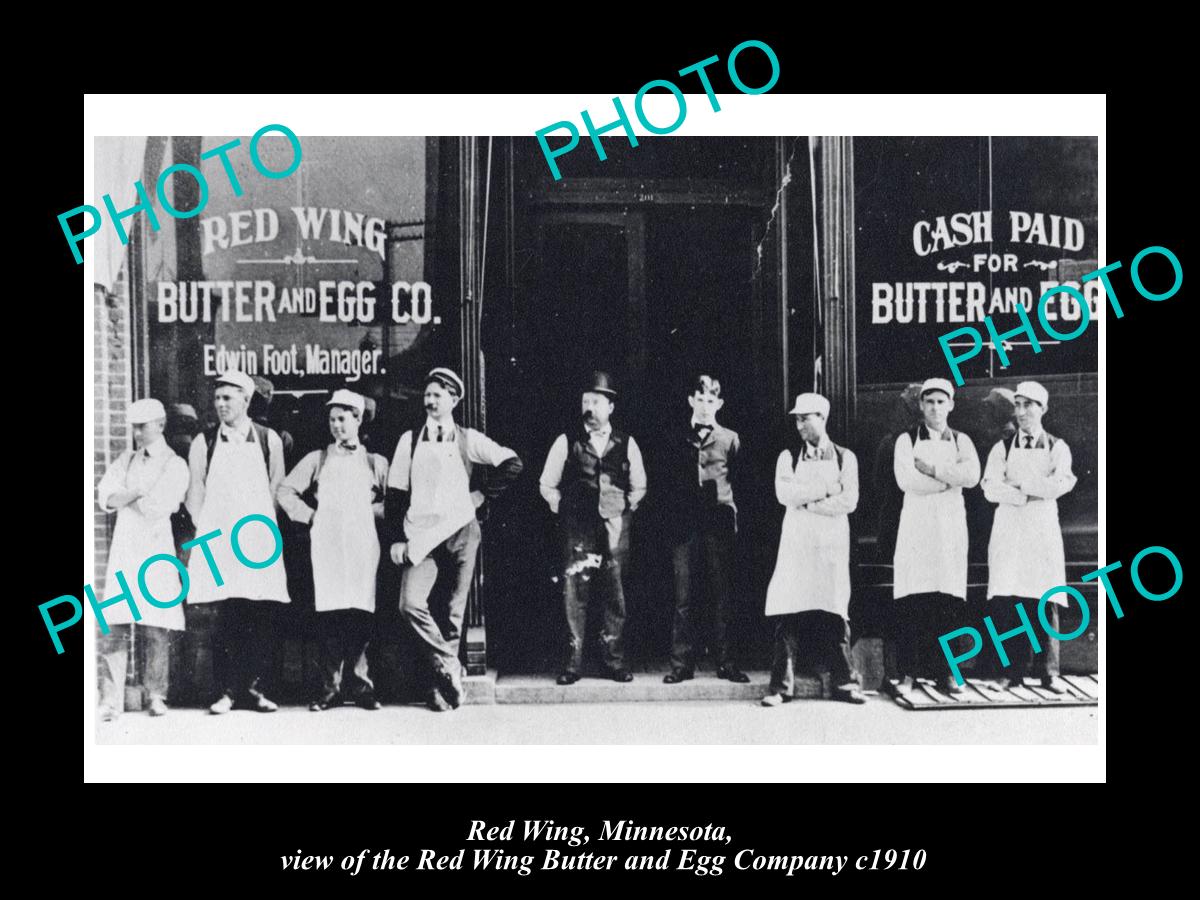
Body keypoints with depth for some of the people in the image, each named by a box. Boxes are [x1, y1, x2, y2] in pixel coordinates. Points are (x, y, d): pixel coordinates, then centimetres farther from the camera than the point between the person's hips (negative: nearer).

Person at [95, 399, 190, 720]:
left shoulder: (174, 465, 1)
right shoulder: (127, 459, 16)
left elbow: (157, 507, -12)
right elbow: (105, 495, 3)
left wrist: (123, 497, 0)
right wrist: (138, 493, -9)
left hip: (156, 549, -3)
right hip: (124, 548, 4)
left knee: (157, 627, -3)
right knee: (114, 625, -4)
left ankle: (156, 696, 7)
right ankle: (111, 699, -3)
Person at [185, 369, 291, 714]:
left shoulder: (268, 439, 7)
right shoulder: (204, 443, 6)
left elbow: (277, 487, 12)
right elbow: (196, 491, 8)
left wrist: (263, 524, 7)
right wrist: (206, 531, 2)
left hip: (259, 537, 1)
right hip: (219, 540, -1)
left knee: (263, 616, -1)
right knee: (227, 617, -5)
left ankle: (255, 688, 9)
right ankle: (228, 691, 2)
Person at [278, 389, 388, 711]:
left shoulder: (375, 463, 14)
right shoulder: (317, 460, 13)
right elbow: (285, 492, 12)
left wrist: (372, 511, 0)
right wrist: (310, 516, 4)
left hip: (362, 543, 0)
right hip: (326, 543, 0)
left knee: (361, 614, -6)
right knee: (328, 614, -6)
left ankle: (359, 684, 3)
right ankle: (330, 686, -2)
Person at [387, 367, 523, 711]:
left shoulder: (467, 439, 5)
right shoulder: (410, 440, 9)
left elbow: (512, 464, 4)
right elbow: (396, 493, 8)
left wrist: (483, 495, 2)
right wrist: (397, 538, 1)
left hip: (460, 530, -1)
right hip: (421, 534, 1)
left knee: (454, 610, 1)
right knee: (411, 603, -18)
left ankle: (441, 683, 12)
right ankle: (450, 669, -3)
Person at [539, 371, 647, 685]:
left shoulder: (626, 444, 8)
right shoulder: (567, 443, 5)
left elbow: (639, 487, 17)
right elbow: (547, 485, 13)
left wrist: (624, 512, 6)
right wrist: (565, 511, 5)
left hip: (615, 529, 1)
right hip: (577, 531, -1)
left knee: (615, 595, 2)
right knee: (574, 594, -4)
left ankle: (614, 659, 11)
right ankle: (573, 662, 0)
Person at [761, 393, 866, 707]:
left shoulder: (845, 458, 8)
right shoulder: (788, 457, 10)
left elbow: (849, 501, -4)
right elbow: (784, 494, -6)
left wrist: (807, 502, -7)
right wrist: (826, 489, -8)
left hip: (832, 540, 0)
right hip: (797, 540, 0)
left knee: (835, 612, -1)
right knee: (789, 613, -6)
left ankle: (844, 682, 7)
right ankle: (781, 685, -3)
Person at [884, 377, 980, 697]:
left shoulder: (961, 441, 13)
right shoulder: (907, 440, 7)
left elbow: (972, 475, -7)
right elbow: (905, 479, -10)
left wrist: (931, 469, -9)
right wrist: (951, 478, -7)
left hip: (951, 524, 2)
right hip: (916, 523, -2)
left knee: (948, 604, -1)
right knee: (911, 602, -8)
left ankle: (944, 673, 7)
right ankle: (904, 673, -6)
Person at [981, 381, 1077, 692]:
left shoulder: (1057, 448, 8)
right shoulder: (1003, 448, 10)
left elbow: (1058, 486, -9)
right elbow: (990, 488, -5)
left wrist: (1016, 482, -9)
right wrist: (1032, 494, -12)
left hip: (1044, 529, 0)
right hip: (1008, 529, 1)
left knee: (1046, 602, -5)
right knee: (1008, 603, -6)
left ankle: (1049, 673, 0)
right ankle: (1014, 672, -1)